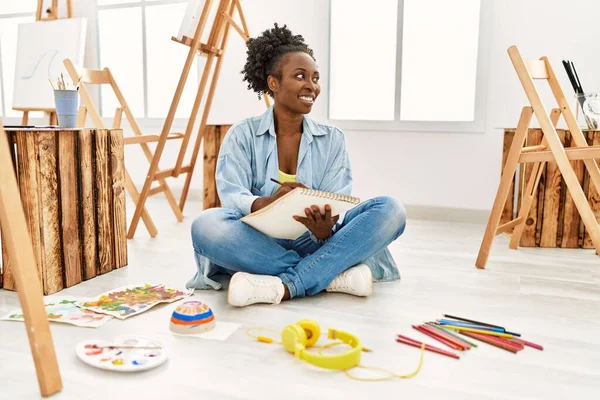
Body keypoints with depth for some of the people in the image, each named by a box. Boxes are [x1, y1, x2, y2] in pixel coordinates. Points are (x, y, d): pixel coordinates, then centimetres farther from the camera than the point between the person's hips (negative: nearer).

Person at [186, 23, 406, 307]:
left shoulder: (332, 139, 7)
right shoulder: (242, 135, 2)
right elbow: (231, 197, -12)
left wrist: (325, 229, -29)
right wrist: (266, 203, -35)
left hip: (314, 245, 2)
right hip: (258, 247, -1)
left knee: (389, 209, -20)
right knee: (206, 225, -31)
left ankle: (284, 285, -32)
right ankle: (336, 274, -27)